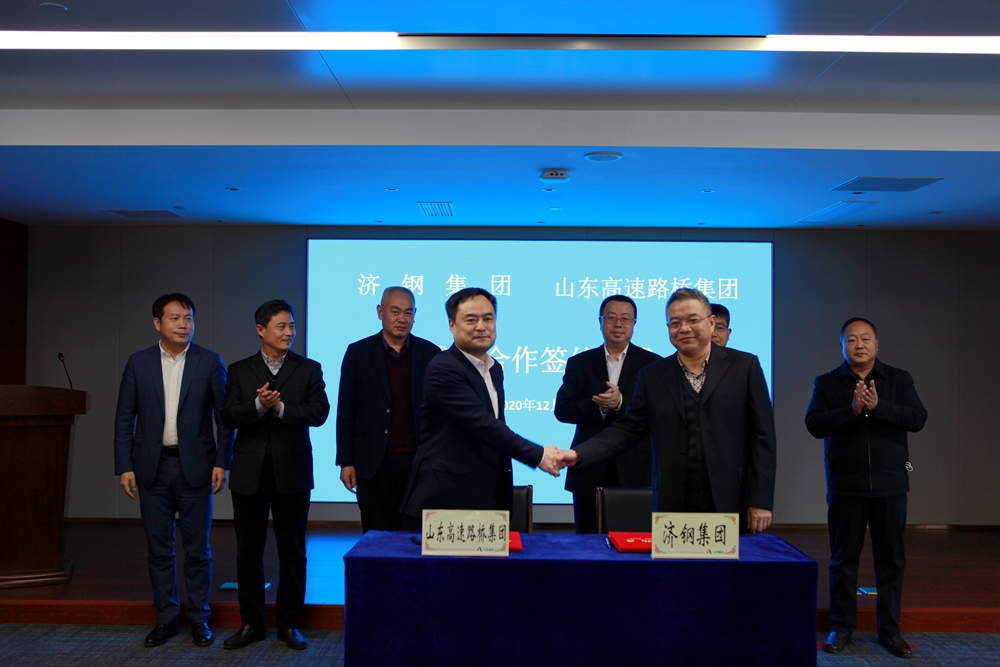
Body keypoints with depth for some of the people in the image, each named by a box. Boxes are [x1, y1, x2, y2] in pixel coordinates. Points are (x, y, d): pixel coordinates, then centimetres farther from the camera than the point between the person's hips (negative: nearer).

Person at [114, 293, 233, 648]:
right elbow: (124, 419, 5)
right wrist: (124, 467, -1)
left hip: (195, 467, -1)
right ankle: (166, 617, 23)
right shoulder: (138, 363, 4)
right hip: (152, 468, 2)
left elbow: (225, 416, 0)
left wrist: (222, 462, -6)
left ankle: (199, 618, 19)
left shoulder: (210, 362, -1)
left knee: (198, 548, 6)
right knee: (159, 548, 9)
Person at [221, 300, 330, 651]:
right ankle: (251, 623, 23)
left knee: (292, 552, 6)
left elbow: (319, 412, -9)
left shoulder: (309, 369, 3)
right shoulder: (239, 370, 6)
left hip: (292, 472, -1)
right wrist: (258, 405, -20)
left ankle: (289, 624, 19)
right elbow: (229, 417, -4)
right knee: (248, 552, 9)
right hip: (249, 473, 1)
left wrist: (280, 407, -19)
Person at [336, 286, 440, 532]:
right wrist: (345, 461, 0)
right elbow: (346, 410, 3)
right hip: (374, 463, 0)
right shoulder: (359, 352, 3)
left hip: (418, 462, 1)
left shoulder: (430, 353, 4)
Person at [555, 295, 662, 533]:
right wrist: (598, 407, -16)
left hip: (636, 472, -1)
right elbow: (562, 410, 0)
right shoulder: (579, 363, 9)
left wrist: (621, 402, -20)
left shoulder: (652, 364, 5)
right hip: (590, 471, 2)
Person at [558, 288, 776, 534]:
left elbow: (762, 437, 1)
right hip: (673, 509, 1)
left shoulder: (744, 366, 2)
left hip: (731, 505, -1)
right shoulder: (652, 376, 8)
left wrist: (761, 502, -4)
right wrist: (578, 454, -9)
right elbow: (627, 430, 5)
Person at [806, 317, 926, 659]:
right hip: (845, 487, -1)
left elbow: (918, 418, -8)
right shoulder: (826, 383, 4)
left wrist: (878, 406, -21)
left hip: (890, 486, 1)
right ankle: (841, 627, 18)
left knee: (891, 559, 8)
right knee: (843, 559, 7)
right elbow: (814, 424, -9)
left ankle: (890, 629, 20)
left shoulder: (899, 380, 6)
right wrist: (852, 410, -22)